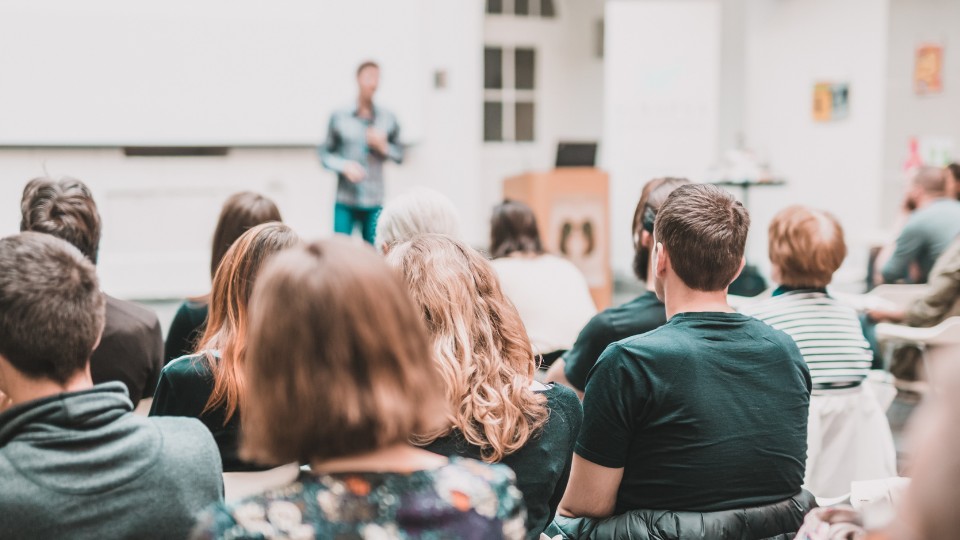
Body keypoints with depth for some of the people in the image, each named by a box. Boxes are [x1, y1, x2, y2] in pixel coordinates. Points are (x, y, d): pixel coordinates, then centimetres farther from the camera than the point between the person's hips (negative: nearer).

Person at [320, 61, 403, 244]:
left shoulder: (388, 119, 7)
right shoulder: (339, 117, 2)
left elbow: (400, 155, 12)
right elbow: (325, 153, 5)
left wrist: (383, 147, -7)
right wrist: (344, 165, -12)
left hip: (374, 202, 2)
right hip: (345, 202, -2)